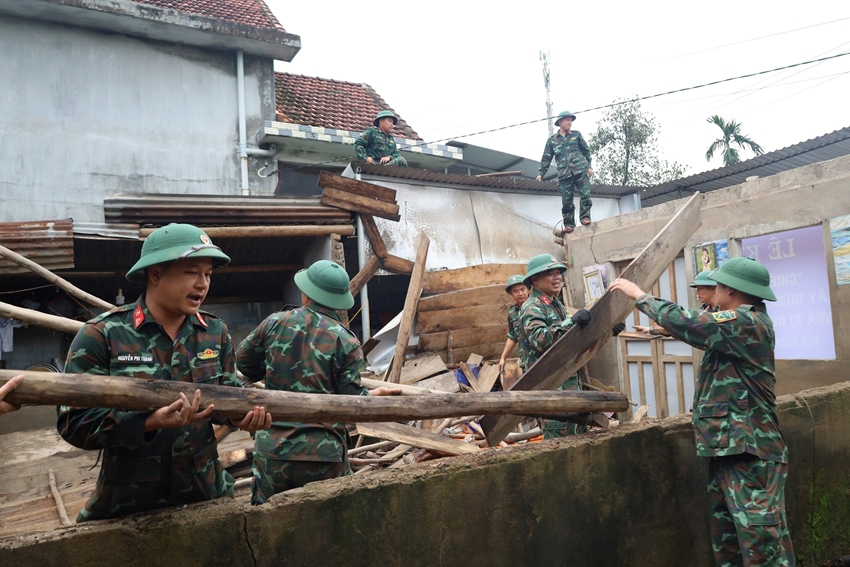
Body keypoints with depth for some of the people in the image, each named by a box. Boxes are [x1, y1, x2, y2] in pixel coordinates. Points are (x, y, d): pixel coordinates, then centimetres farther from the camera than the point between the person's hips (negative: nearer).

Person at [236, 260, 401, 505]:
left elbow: (242, 361, 13)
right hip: (323, 451, -1)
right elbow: (351, 400, -8)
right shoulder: (346, 341, -7)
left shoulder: (275, 323, -1)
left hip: (272, 448, 2)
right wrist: (376, 393, 12)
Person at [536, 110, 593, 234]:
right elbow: (546, 158, 11)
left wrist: (589, 166, 7)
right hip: (564, 174, 0)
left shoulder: (576, 134, 12)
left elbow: (586, 150, 14)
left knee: (585, 194, -9)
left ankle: (585, 217, 1)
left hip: (581, 170, 0)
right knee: (566, 201, 0)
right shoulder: (551, 140, 12)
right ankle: (569, 224, 6)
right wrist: (542, 174, 5)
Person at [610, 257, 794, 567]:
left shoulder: (747, 321, -17)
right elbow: (700, 329, 28)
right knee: (726, 541, 15)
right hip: (728, 448, 11)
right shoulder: (744, 321, 15)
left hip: (749, 451, -11)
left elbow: (685, 323, -21)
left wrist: (638, 294, -10)